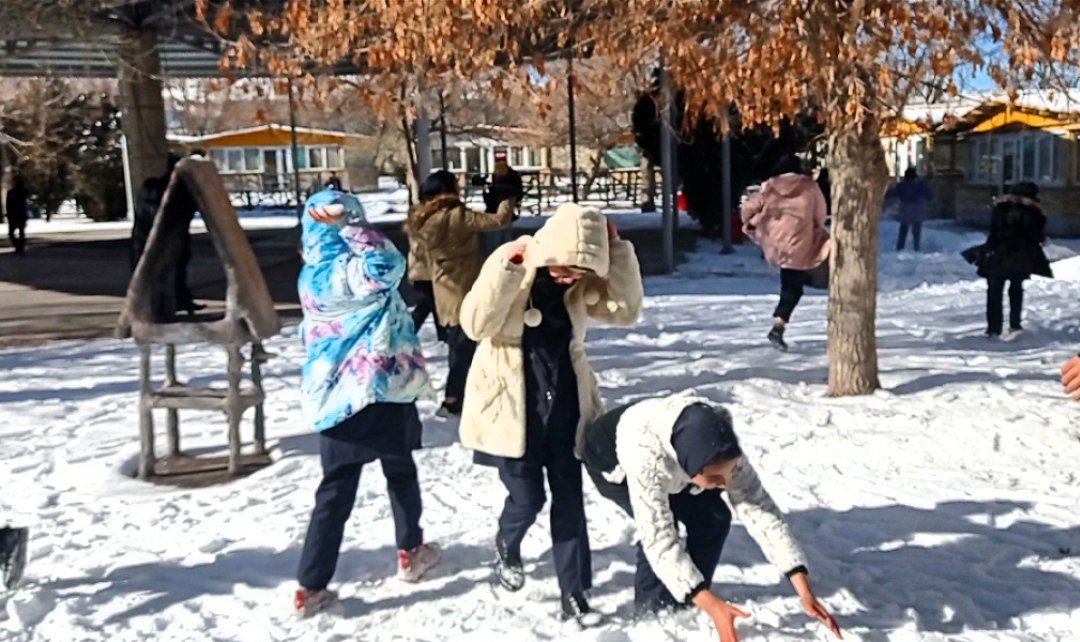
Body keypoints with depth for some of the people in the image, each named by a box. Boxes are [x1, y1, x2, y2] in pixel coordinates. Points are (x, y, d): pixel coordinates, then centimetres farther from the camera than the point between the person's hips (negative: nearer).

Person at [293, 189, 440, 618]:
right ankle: (411, 553, 33)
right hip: (379, 387, -5)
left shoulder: (312, 274, 8)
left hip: (333, 394, 5)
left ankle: (311, 587, 6)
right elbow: (388, 265, -35)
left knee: (335, 490, 8)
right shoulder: (353, 269, -14)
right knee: (400, 471, 17)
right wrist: (349, 226, -26)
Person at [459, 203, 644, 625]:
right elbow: (475, 324, -21)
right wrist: (508, 269, -31)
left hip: (564, 401, 4)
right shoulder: (508, 263, -14)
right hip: (514, 403, -4)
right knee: (528, 497, 2)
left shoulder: (580, 283, -1)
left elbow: (626, 310, -9)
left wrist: (618, 249, -15)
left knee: (569, 499, 6)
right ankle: (506, 545, 37)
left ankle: (574, 594, 18)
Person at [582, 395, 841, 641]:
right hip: (612, 463, -4)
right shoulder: (646, 458, -47)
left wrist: (805, 591, -35)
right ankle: (649, 610, -1)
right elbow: (659, 538, -45)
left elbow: (759, 509, -31)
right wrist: (712, 606, -51)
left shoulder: (720, 449, -32)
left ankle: (688, 606, 9)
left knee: (713, 519, -11)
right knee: (660, 529, -24)